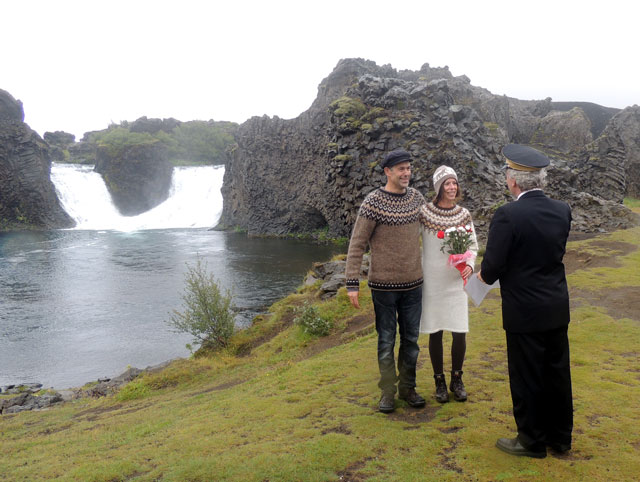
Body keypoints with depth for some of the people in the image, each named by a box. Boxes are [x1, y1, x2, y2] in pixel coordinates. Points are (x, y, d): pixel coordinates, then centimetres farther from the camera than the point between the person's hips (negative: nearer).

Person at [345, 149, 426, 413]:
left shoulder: (416, 197, 4)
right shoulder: (372, 202, -12)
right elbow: (357, 245, -11)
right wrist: (352, 283, -16)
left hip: (413, 283, 5)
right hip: (384, 285, -5)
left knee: (411, 339, 14)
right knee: (386, 341, 7)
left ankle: (407, 387, 29)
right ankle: (388, 391, 22)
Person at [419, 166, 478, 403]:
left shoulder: (464, 215, 1)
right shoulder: (424, 212, -7)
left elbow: (473, 245, 8)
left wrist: (469, 264, -13)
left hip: (455, 281, 2)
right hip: (431, 280, -2)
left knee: (460, 333, 0)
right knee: (435, 333, 6)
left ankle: (457, 379, 24)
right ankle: (439, 382, 25)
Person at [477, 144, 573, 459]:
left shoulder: (507, 215, -21)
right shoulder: (562, 211, 0)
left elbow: (492, 267, -19)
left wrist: (484, 275, 4)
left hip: (525, 312, -6)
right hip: (557, 309, 7)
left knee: (526, 378, 9)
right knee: (557, 374, 18)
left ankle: (532, 442, 25)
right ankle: (560, 436, 34)